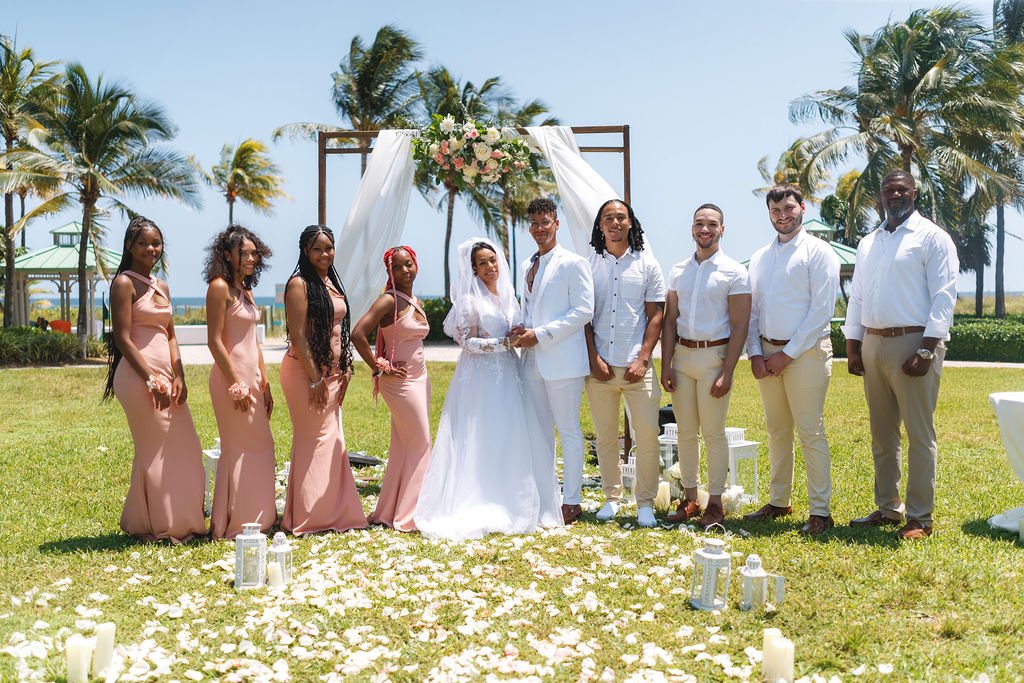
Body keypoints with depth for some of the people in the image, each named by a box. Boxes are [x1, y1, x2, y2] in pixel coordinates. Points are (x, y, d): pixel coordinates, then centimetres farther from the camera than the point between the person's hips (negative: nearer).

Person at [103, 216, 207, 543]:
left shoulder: (161, 286, 17)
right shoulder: (124, 283, -6)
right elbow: (123, 338, -12)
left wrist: (178, 377, 3)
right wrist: (151, 379, -17)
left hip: (165, 372, 8)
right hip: (138, 374, -8)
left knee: (183, 446, 9)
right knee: (154, 449, -3)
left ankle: (181, 521, 21)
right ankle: (153, 525, 10)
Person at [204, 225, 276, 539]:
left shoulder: (245, 290, 16)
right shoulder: (220, 287, -10)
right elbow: (214, 341, -16)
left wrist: (264, 383, 16)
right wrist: (236, 384, -18)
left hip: (251, 375, 9)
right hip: (232, 375, -9)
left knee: (257, 447, 11)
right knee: (240, 448, -4)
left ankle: (254, 519, 20)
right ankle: (232, 524, 5)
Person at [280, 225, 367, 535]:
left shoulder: (332, 282, 15)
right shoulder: (299, 283, -10)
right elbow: (298, 336, -15)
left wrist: (345, 370, 12)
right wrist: (315, 380, -17)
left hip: (331, 373, 8)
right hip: (305, 371, -8)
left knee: (332, 439, 12)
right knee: (313, 440, -4)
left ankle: (332, 512, 21)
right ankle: (309, 518, 6)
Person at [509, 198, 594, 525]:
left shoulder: (573, 263, -6)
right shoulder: (527, 266, 16)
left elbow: (583, 311, -12)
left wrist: (541, 335, -15)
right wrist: (522, 330, 2)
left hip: (562, 360, -7)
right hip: (533, 360, 7)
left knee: (568, 430, 0)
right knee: (539, 430, 11)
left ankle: (571, 501, 8)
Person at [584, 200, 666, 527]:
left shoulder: (647, 265, 6)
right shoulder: (589, 265, 8)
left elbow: (655, 316, 3)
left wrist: (642, 360, -7)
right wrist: (594, 359, -3)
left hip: (637, 367, -1)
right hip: (600, 366, 1)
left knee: (647, 433, -5)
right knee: (605, 436, 6)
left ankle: (646, 502, 7)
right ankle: (612, 496, 21)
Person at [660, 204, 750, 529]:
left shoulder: (734, 272, -3)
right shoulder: (678, 271, 11)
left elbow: (740, 325, -7)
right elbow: (670, 320, 11)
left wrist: (727, 373, -14)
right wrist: (666, 365, 1)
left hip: (714, 355, -4)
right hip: (682, 356, 4)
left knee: (713, 432, 0)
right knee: (685, 432, 8)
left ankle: (715, 502, 10)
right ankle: (689, 499, 18)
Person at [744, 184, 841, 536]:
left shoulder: (818, 252, -4)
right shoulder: (759, 257, 15)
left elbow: (822, 309, -10)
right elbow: (751, 309, 15)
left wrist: (788, 354, -13)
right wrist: (754, 353, 1)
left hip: (805, 352, -6)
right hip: (767, 353, 6)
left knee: (811, 433, -5)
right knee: (777, 431, 12)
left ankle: (820, 512, 1)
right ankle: (778, 502, 21)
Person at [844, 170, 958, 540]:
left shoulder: (931, 237, -2)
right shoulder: (868, 242, 17)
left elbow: (944, 297, -9)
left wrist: (927, 351, -17)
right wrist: (852, 348, 11)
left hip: (913, 342, -6)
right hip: (872, 345, 6)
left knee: (920, 435, -3)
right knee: (882, 434, 12)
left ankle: (920, 517, 4)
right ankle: (887, 508, 22)